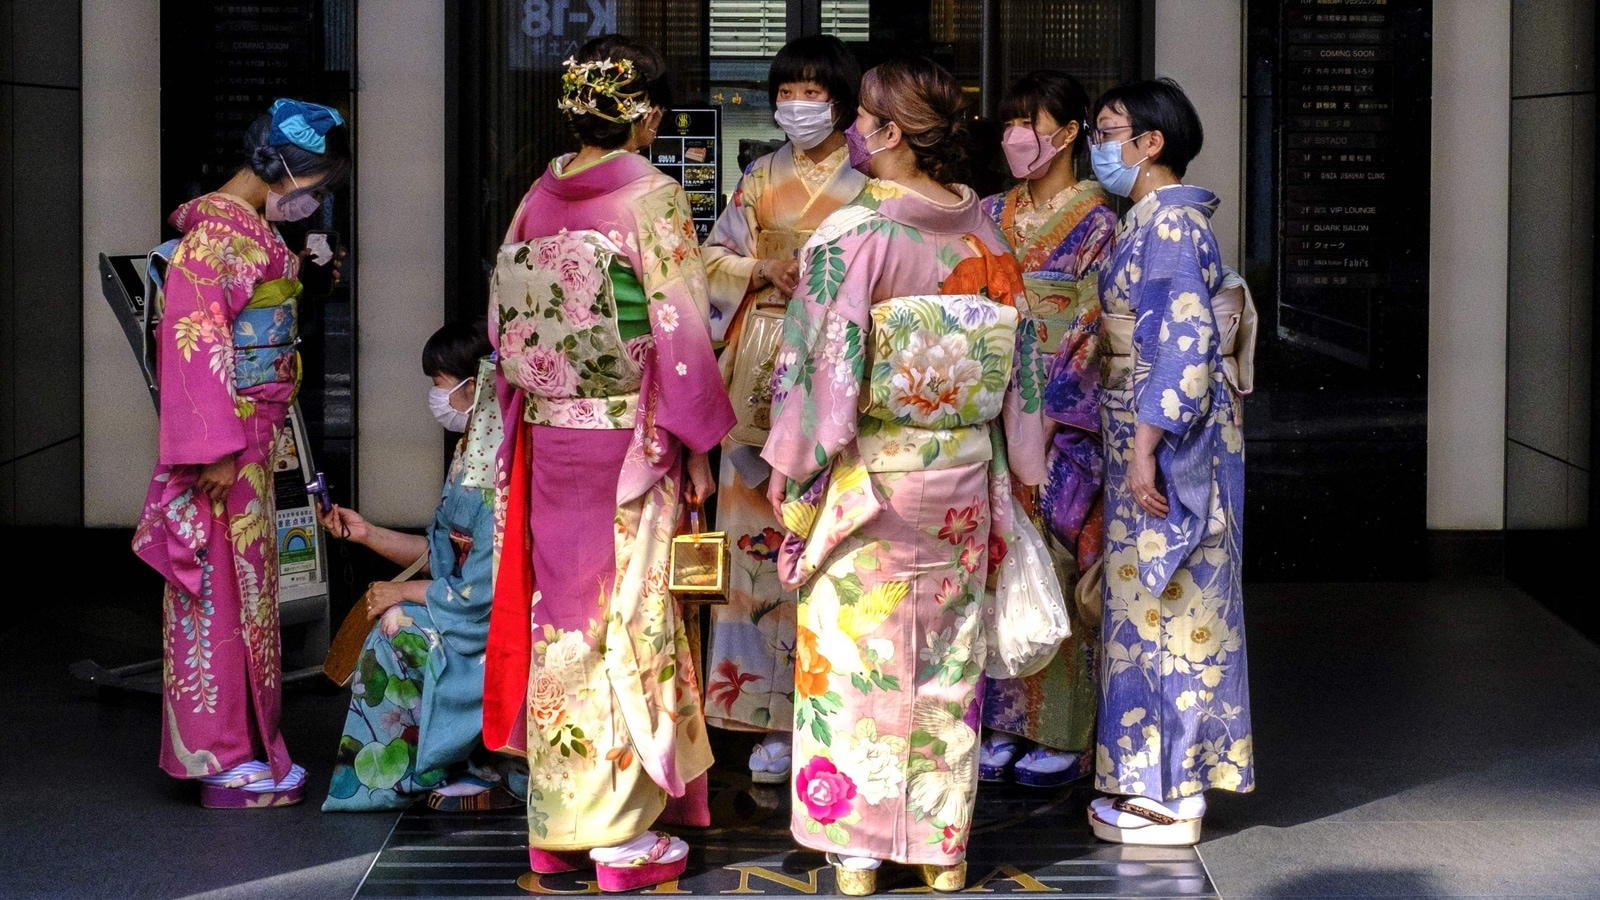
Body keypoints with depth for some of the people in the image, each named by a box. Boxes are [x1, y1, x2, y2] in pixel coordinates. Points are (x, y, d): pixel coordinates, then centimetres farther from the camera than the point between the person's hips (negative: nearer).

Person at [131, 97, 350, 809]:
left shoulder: (256, 229, 13)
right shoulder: (218, 230, -16)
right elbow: (196, 337, -22)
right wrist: (218, 448, -24)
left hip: (253, 437, 10)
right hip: (226, 437, -10)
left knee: (245, 584, 14)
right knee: (222, 587, -3)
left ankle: (244, 743, 23)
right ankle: (223, 758, 5)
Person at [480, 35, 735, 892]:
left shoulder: (540, 196, 4)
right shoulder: (653, 197, -12)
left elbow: (505, 319, 9)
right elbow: (678, 333, -14)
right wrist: (697, 444, -6)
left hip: (548, 436, 5)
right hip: (628, 439, -5)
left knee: (559, 617, 13)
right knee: (629, 621, 2)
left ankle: (555, 824, 20)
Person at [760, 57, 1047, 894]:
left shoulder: (851, 234, -16)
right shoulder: (986, 231, 1)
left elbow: (824, 361, -16)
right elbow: (1019, 362, 6)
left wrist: (791, 469, -5)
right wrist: (1014, 470, 16)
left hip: (866, 476, -5)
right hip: (962, 479, 5)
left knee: (856, 653, 5)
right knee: (948, 659, 13)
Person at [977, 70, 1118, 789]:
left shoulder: (1097, 222, -4)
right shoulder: (993, 215, 12)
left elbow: (1091, 331, -10)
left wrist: (1051, 415, -17)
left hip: (1063, 418, -5)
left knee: (1055, 568, -2)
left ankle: (1062, 733, 8)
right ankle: (1005, 723, 14)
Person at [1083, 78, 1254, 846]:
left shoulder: (1171, 222, -16)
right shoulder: (1149, 220, 14)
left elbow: (1186, 342, -22)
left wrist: (1144, 446, -24)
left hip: (1169, 435, -10)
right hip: (1141, 433, 10)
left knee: (1163, 602, -3)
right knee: (1151, 600, 13)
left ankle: (1169, 798, 4)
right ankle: (1157, 777, 22)